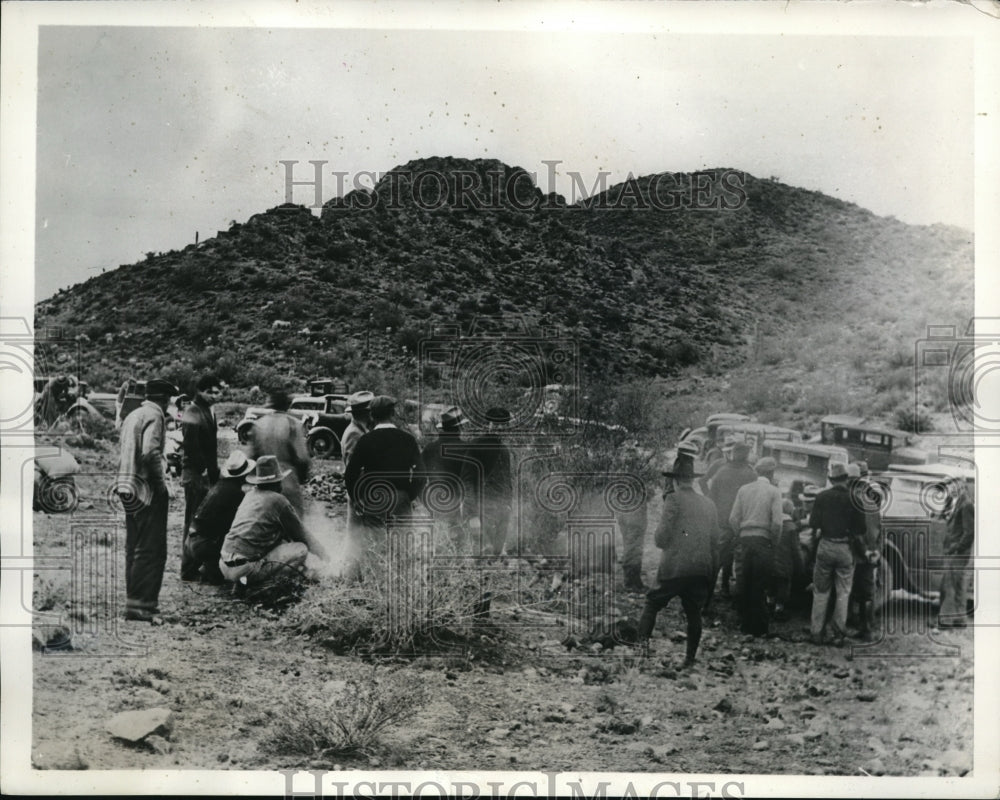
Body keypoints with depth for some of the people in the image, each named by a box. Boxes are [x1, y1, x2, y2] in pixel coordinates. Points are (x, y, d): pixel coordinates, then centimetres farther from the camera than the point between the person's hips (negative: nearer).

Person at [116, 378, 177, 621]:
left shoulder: (132, 416, 17)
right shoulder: (155, 415, -10)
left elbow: (124, 452, 15)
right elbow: (150, 452, -23)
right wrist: (161, 483, -14)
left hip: (129, 490, 9)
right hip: (147, 490, -9)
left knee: (134, 548, 15)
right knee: (151, 549, -5)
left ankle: (134, 600, 21)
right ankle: (140, 604, -6)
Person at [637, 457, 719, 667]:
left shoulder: (674, 500, -4)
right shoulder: (709, 504, 13)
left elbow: (661, 538, -8)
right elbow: (715, 539, 17)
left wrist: (662, 541, 14)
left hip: (674, 567, -5)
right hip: (703, 569, 5)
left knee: (652, 605, 6)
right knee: (693, 613, 11)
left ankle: (643, 640, -8)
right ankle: (690, 658, 13)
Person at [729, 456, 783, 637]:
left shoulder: (743, 489, 6)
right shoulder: (774, 491, -4)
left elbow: (733, 519, 1)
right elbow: (776, 522, -12)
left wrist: (741, 535, 12)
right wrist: (774, 541, 2)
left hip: (745, 540, 4)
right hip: (764, 542, -3)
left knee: (746, 584, 12)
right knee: (760, 586, 3)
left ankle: (746, 624, 18)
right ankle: (758, 628, 7)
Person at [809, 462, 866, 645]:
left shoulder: (822, 497, -3)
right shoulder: (853, 499, -4)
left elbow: (813, 524, -5)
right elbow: (860, 532, -5)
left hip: (825, 547, 1)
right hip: (845, 549, 0)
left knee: (821, 592, 10)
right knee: (843, 593, 10)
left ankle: (816, 632, 10)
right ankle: (838, 633, 10)